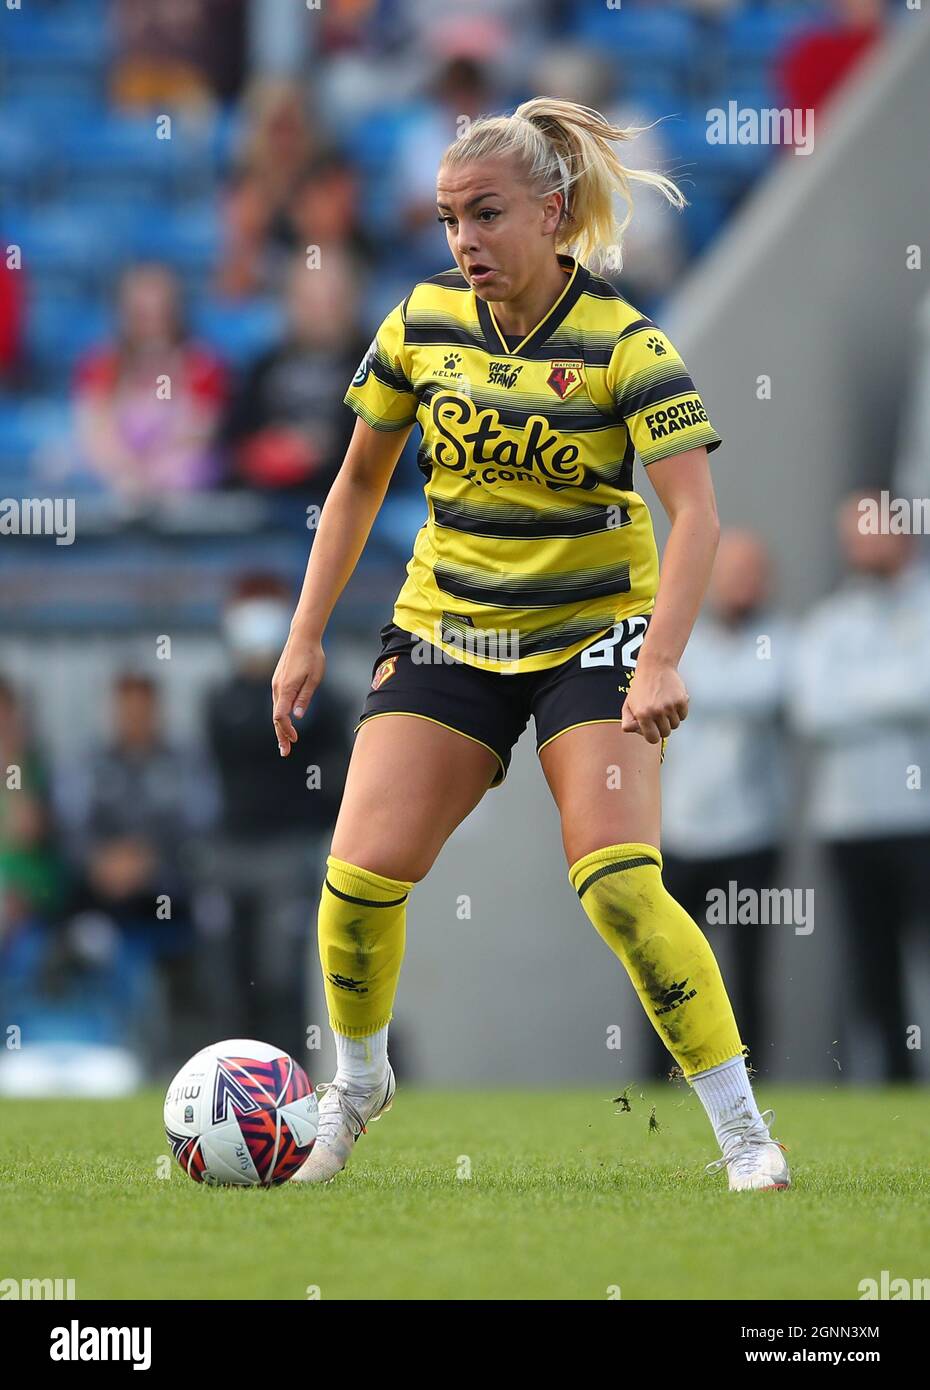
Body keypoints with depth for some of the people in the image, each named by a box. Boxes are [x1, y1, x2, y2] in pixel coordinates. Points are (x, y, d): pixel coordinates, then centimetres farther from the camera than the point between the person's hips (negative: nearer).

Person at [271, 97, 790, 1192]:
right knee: (360, 875, -9)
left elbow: (695, 513, -21)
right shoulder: (422, 323, -2)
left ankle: (744, 1134, -10)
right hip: (445, 629, 4)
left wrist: (662, 660, -34)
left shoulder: (622, 344, -14)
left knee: (618, 883, -20)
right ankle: (356, 1082, 20)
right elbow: (360, 478, 11)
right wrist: (306, 637, 8)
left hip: (593, 630, -3)